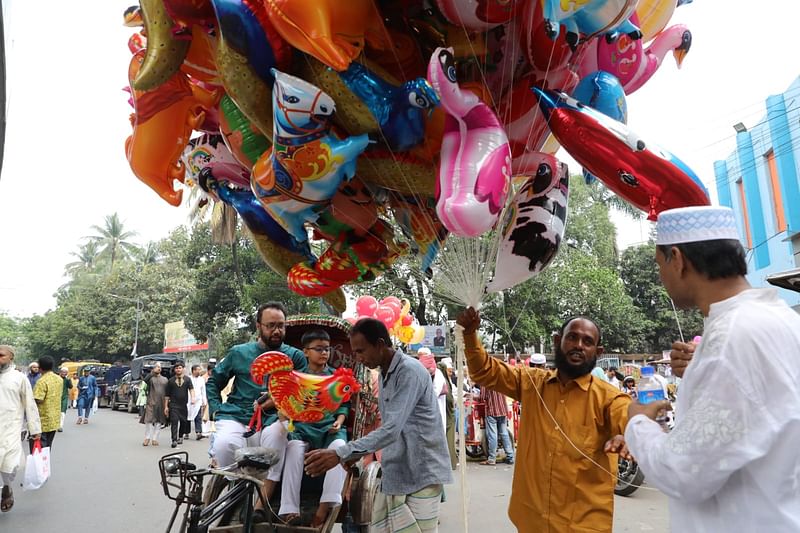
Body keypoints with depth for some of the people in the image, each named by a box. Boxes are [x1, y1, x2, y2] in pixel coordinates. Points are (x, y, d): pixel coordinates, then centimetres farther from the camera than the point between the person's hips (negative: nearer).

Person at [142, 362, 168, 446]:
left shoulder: (165, 379, 15)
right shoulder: (150, 377, 5)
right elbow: (145, 380, -20)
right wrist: (152, 372, -22)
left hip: (161, 404, 3)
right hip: (151, 402, -3)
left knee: (159, 421, 3)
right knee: (149, 420, -6)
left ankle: (154, 439, 11)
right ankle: (147, 438, 7)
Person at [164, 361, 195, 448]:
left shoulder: (187, 379, 7)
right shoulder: (171, 380, 7)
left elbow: (191, 389, -6)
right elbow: (167, 395, 8)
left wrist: (193, 397, -24)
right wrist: (166, 406, 3)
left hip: (184, 405, 1)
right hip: (173, 405, -1)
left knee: (184, 422, 9)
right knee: (174, 422, -11)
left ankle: (180, 436, 30)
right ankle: (174, 440, -11)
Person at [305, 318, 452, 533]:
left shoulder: (410, 371, -20)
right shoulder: (384, 374, 10)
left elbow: (392, 430, -29)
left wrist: (341, 454, -32)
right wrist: (354, 454, 9)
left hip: (421, 475, -8)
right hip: (394, 474, 8)